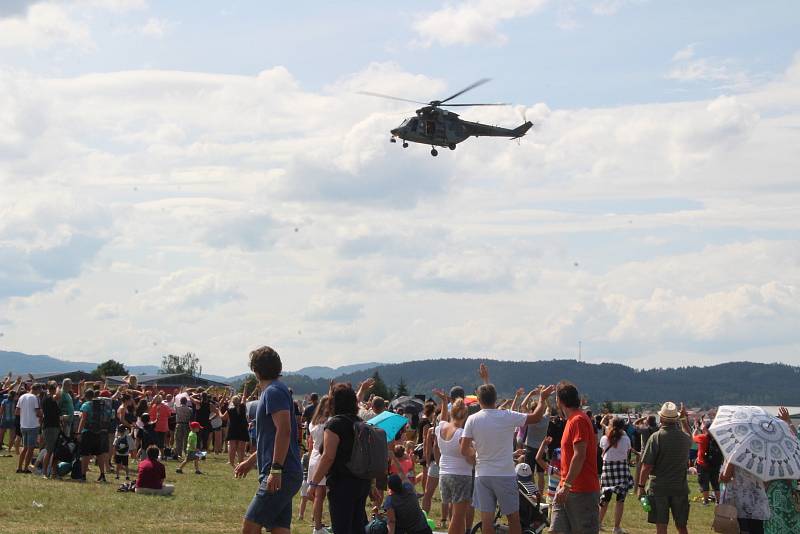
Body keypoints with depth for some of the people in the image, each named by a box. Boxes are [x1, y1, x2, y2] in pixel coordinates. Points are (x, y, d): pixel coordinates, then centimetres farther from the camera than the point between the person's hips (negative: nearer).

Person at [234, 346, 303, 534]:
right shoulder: (275, 391, 21)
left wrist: (276, 469, -26)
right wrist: (250, 461, 36)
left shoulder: (273, 392, -10)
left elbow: (284, 430, -22)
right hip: (282, 476, 10)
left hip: (281, 476, -10)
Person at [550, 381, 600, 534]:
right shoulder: (572, 420, 16)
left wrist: (566, 485, -22)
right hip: (568, 489, 10)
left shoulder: (578, 420, -15)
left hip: (582, 491, -10)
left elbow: (580, 455, -22)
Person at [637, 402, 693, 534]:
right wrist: (684, 420, 38)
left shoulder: (656, 437, -12)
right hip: (680, 487, 4)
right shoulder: (684, 438, 1)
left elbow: (647, 466, -13)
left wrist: (641, 486, -4)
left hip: (659, 487, -4)